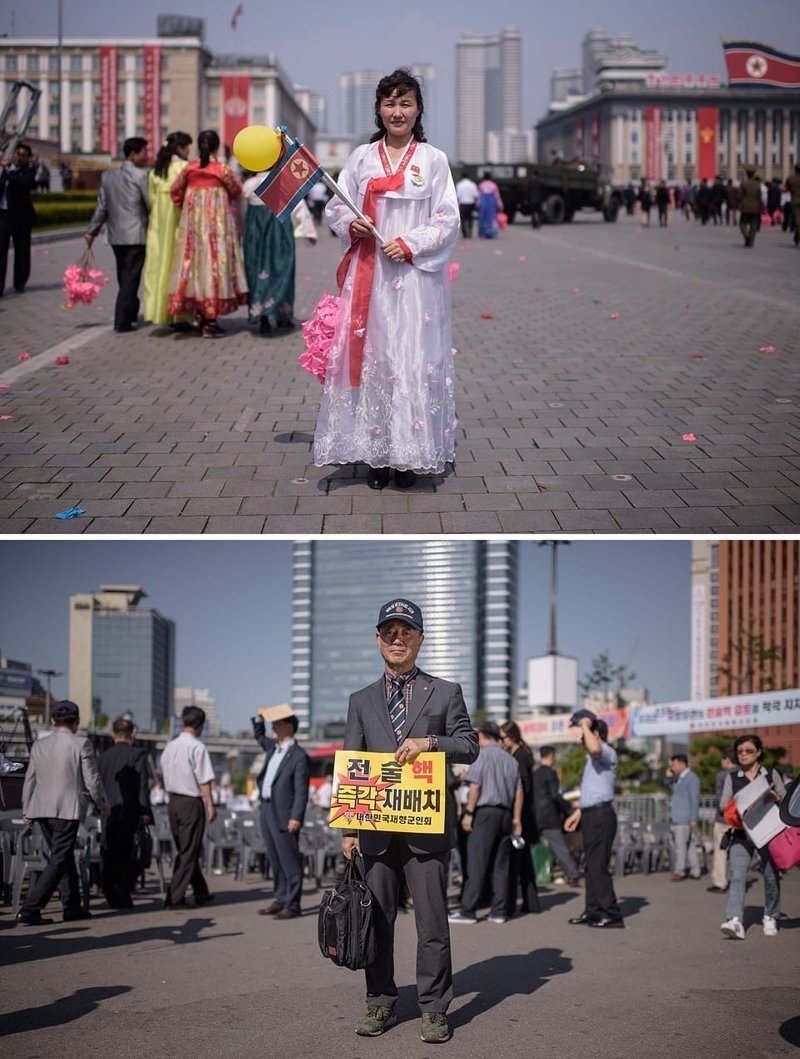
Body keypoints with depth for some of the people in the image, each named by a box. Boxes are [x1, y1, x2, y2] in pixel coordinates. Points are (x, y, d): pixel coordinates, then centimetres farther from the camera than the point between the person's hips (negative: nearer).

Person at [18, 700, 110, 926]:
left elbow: (29, 780, 13)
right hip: (67, 810, -6)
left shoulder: (39, 745, 8)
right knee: (58, 862, -4)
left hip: (41, 810, 6)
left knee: (64, 857, 19)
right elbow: (92, 780, -6)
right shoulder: (81, 744, -7)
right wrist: (103, 804, 8)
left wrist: (26, 810, 22)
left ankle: (72, 907, 25)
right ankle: (30, 910, -13)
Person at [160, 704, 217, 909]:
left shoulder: (170, 746, 6)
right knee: (189, 852, -1)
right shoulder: (197, 747, -14)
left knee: (185, 849, 16)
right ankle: (175, 897, -5)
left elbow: (165, 775, 13)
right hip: (192, 802, -7)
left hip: (173, 801, 7)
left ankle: (201, 892, 28)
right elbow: (204, 780, -15)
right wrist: (210, 805, -9)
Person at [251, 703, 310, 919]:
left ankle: (292, 905, 0)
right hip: (267, 810, 9)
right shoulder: (273, 747, 14)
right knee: (275, 861, 14)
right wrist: (259, 719, 17)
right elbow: (259, 737, 36)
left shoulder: (299, 756, -10)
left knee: (289, 861, -4)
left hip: (284, 816, -9)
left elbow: (301, 790, -14)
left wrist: (296, 817, -21)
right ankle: (280, 900, 22)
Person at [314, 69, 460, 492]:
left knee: (413, 360, -4)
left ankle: (409, 456, 2)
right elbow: (335, 207, 10)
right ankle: (376, 455, 7)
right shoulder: (361, 157, 10)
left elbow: (448, 220, 1)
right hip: (368, 275, 2)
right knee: (371, 357, 0)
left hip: (416, 275, -2)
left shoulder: (433, 160, 4)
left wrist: (411, 244, -12)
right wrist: (351, 225, -10)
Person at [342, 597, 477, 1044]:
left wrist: (429, 742, -15)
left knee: (432, 921, -1)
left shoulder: (445, 692, 9)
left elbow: (469, 747, 4)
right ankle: (381, 1003, 15)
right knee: (377, 920, 6)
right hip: (377, 829, 2)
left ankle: (434, 1009, 6)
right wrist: (349, 829, 3)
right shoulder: (361, 701, 14)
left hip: (428, 828, -2)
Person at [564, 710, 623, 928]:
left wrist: (585, 725, -21)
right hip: (590, 815, 10)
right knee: (591, 865, 11)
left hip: (601, 814, -10)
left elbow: (594, 748, -35)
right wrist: (577, 813, 29)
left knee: (598, 865, -11)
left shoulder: (607, 753, -9)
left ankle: (611, 914, -9)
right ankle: (593, 911, 16)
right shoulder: (592, 758, 23)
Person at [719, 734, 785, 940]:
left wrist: (777, 799, -14)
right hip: (741, 832, 0)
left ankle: (770, 918, 25)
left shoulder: (771, 774, 9)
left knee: (771, 876, 4)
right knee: (737, 876, -16)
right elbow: (723, 805, 5)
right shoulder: (732, 777, 11)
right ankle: (734, 921, -28)